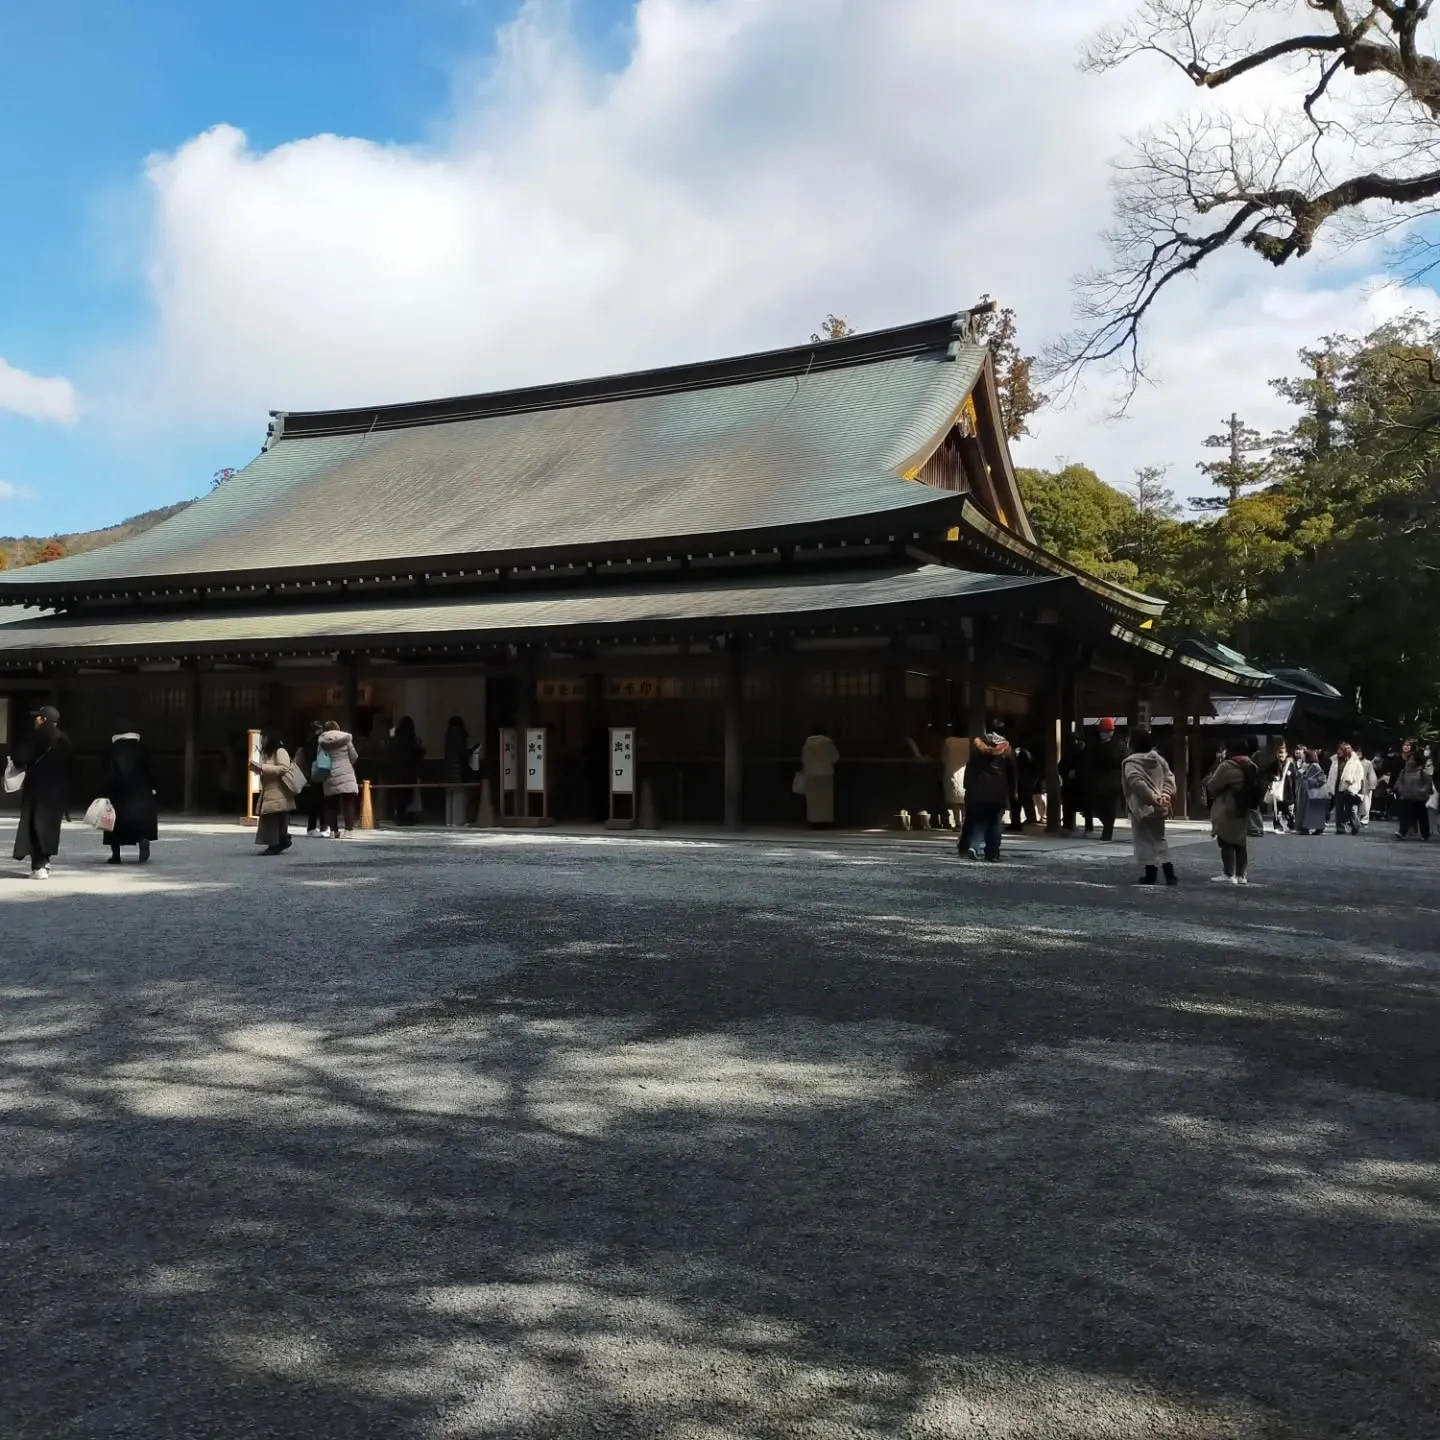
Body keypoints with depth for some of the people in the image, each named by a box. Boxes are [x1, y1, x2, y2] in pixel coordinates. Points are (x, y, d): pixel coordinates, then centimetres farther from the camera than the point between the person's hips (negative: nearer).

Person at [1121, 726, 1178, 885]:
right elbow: (1169, 777, 5)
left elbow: (1137, 783, -27)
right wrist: (1165, 795, -4)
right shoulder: (1158, 759, 9)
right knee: (1159, 838, 16)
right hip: (1159, 807, 7)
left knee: (1145, 840, 3)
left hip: (1142, 806, -7)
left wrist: (1152, 798, -21)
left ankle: (1151, 873, 5)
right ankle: (1169, 874, 10)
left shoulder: (1131, 762, -14)